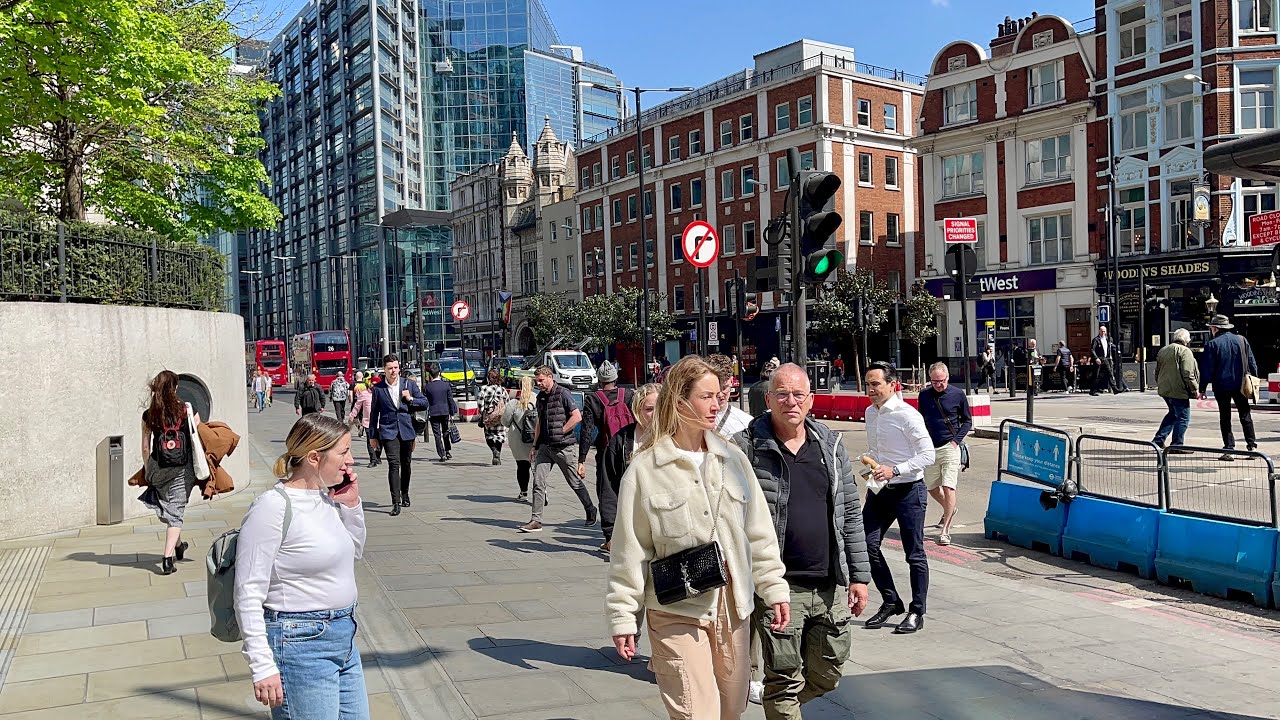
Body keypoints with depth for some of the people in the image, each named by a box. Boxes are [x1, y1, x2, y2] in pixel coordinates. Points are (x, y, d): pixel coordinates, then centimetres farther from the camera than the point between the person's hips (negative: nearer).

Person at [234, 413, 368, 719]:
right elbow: (248, 594, -17)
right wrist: (263, 667, -19)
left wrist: (352, 505, 5)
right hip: (300, 645, -8)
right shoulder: (274, 507, -17)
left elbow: (354, 553, 21)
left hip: (344, 638, 8)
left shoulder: (328, 497, 5)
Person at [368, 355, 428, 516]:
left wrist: (411, 399, -8)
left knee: (406, 465, 13)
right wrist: (373, 435, 6)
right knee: (393, 465, -12)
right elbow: (374, 413, 6)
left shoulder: (409, 384, 5)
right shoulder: (378, 388, 1)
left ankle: (404, 494, 34)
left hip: (407, 430, 2)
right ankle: (396, 502, -13)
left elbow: (425, 402, 10)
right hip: (388, 431, -2)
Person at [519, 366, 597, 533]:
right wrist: (535, 446, 17)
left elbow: (577, 417, -16)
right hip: (545, 446, 6)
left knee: (575, 482, 6)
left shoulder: (562, 393, -9)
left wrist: (560, 432, -13)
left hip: (564, 446, -6)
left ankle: (591, 511, 26)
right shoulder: (540, 397, 13)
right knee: (538, 482, -4)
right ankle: (536, 520, -2)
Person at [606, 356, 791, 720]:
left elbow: (758, 533, 10)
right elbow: (629, 552, -5)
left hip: (733, 608, 5)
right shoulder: (645, 468, -7)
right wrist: (622, 617, -4)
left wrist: (774, 588, 6)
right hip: (676, 613, -4)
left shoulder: (732, 457, 5)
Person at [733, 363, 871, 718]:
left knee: (826, 676, 17)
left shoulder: (831, 444, 8)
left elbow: (850, 513, 11)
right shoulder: (747, 447, -6)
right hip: (778, 586, -5)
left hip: (830, 586, 5)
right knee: (784, 681, 4)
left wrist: (859, 575, 8)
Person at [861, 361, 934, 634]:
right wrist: (870, 463, 5)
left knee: (914, 554, 3)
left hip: (908, 491, -7)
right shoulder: (871, 413, 8)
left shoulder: (907, 415, -15)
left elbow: (928, 455, -17)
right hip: (879, 490, 7)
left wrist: (894, 470, -23)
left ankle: (917, 612, 17)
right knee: (867, 545, 4)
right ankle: (891, 602, 21)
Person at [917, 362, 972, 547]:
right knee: (931, 488, 13)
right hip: (930, 448, 4)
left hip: (950, 448, -4)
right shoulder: (924, 395, 5)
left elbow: (967, 421, 6)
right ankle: (949, 510, 42)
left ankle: (945, 530, -6)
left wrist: (956, 440, -5)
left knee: (948, 488, -11)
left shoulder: (958, 394, -3)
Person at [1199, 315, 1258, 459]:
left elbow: (1207, 369, -9)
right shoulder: (1242, 340, 5)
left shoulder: (1212, 345, -8)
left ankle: (1229, 449, 1)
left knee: (1225, 417, 4)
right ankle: (1252, 445, 10)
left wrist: (1202, 388, -4)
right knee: (1245, 415, 14)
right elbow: (1252, 363, 8)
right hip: (1240, 385, 3)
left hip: (1221, 386, -3)